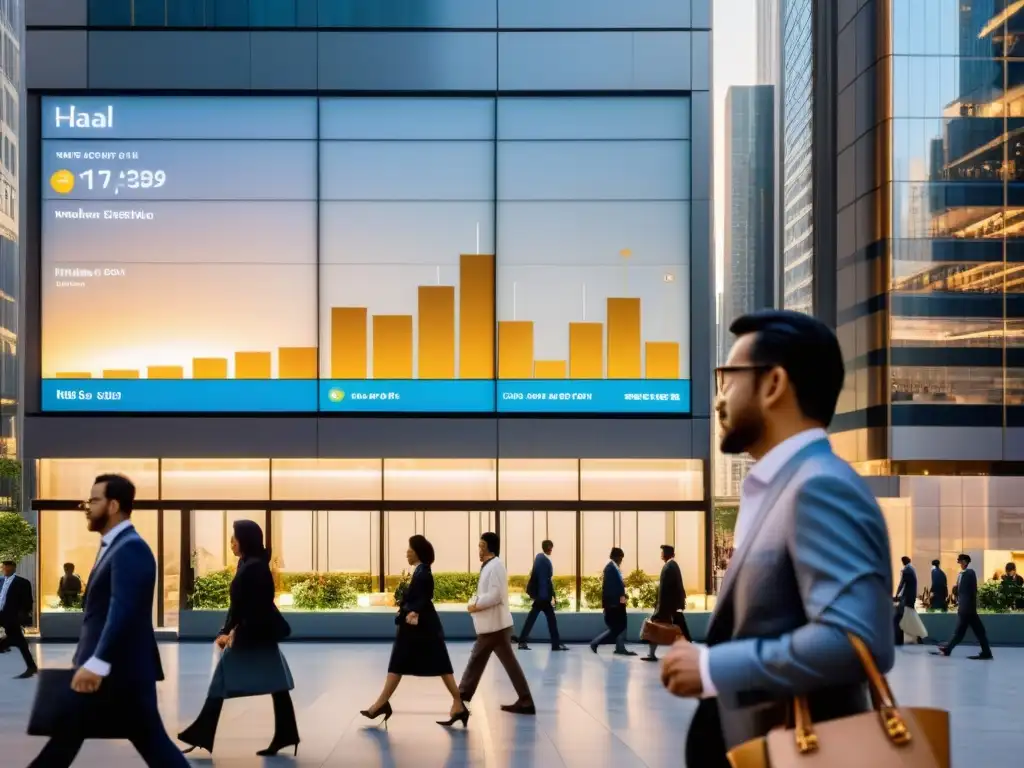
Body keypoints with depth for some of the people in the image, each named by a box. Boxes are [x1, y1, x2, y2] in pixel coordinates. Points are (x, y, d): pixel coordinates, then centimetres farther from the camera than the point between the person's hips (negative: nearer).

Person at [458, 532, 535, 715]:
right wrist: (474, 603, 3)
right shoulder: (489, 566, 15)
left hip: (495, 625, -10)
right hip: (490, 625, 10)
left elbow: (495, 596, -24)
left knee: (509, 663, -4)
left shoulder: (495, 566, -16)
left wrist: (476, 606, -13)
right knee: (476, 660, 12)